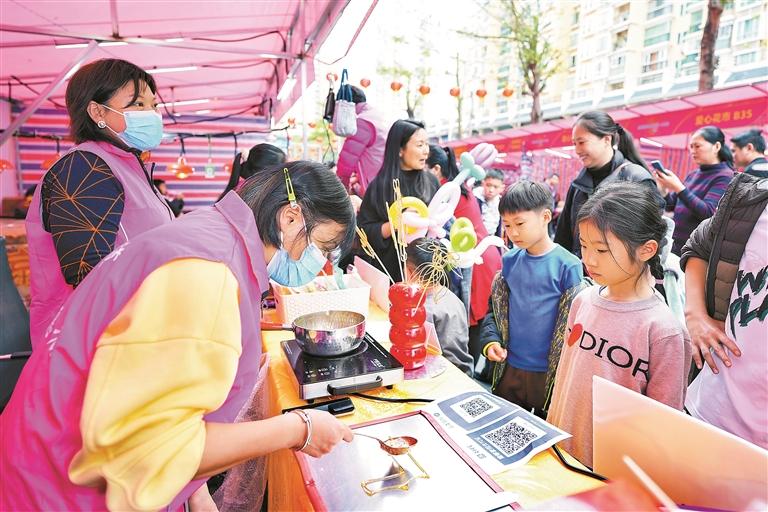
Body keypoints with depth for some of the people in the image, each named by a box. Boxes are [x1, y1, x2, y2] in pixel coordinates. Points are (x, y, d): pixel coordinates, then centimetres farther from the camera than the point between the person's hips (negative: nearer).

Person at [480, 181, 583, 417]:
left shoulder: (568, 265, -12)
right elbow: (496, 307, 9)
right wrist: (491, 340, -5)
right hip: (510, 366, 4)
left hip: (552, 372, -4)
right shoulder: (509, 260, 1)